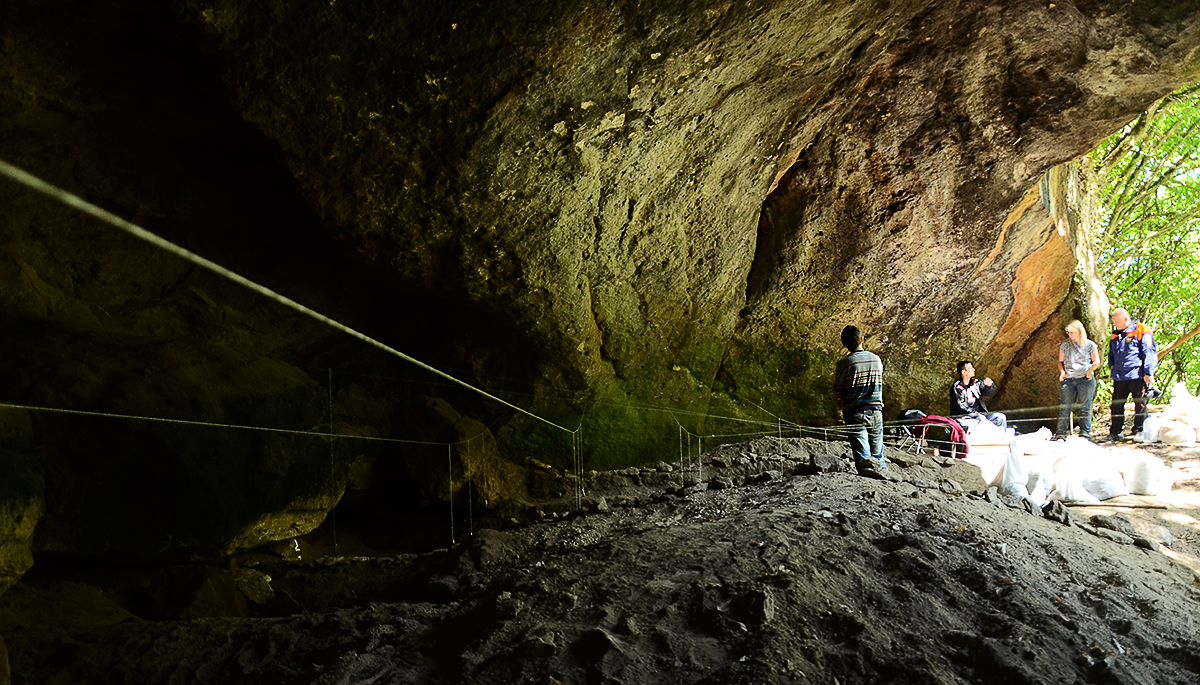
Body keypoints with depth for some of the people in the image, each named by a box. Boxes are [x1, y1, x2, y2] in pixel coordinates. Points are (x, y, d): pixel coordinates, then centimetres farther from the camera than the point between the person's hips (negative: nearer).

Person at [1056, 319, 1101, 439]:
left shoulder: (1089, 345, 7)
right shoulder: (1065, 345, 13)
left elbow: (1096, 361, 12)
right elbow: (1060, 362, 20)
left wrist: (1090, 370, -7)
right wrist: (1062, 371, 1)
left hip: (1085, 380, -2)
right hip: (1068, 379, 2)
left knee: (1085, 407, -1)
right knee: (1064, 407, -3)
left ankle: (1085, 433, 5)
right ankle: (1060, 432, -3)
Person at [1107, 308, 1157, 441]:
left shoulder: (1141, 331, -5)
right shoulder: (1115, 336, 15)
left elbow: (1149, 353, -8)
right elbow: (1111, 354, 30)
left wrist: (1148, 373, -14)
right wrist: (1112, 366, 15)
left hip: (1137, 376, -6)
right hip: (1119, 377, 6)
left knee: (1140, 404, 2)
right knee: (1116, 405, 6)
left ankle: (1139, 431, 10)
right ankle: (1115, 432, 13)